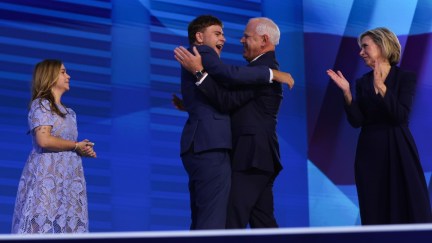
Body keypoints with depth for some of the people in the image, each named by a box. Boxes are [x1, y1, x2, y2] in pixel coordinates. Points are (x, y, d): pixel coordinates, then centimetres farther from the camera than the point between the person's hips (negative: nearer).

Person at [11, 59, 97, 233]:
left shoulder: (67, 112, 22)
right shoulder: (41, 104, -4)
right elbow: (44, 140, -17)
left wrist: (83, 150, 1)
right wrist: (76, 146, -8)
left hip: (66, 179, 8)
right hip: (46, 176, -8)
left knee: (63, 227, 0)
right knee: (42, 224, -12)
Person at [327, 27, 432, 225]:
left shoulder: (405, 77, -2)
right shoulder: (363, 82, 9)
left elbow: (401, 116, -15)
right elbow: (356, 121, -1)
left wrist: (381, 88, -21)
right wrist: (347, 92, -12)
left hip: (398, 151, -3)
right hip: (370, 152, 4)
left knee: (408, 209, -3)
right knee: (376, 213, 3)